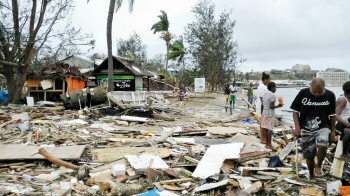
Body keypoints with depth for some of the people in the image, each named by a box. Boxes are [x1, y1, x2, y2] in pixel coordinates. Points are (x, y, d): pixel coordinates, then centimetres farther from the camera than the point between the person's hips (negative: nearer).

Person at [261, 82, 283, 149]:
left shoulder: (265, 94, 10)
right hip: (270, 114, -7)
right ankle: (269, 145, 3)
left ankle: (267, 143, 17)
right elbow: (271, 106, -19)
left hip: (264, 113, 8)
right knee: (270, 129, -2)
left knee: (266, 129, 10)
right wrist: (278, 106, -6)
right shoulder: (273, 95, -14)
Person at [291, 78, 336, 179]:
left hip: (322, 127, 0)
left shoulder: (330, 95, -8)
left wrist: (333, 131, 4)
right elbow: (295, 111, -4)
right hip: (306, 129, 0)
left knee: (322, 146, -28)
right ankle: (312, 176, 33)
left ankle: (319, 166, 1)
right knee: (309, 155, 8)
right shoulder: (303, 93, -11)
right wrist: (297, 127, -12)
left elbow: (332, 115, 3)